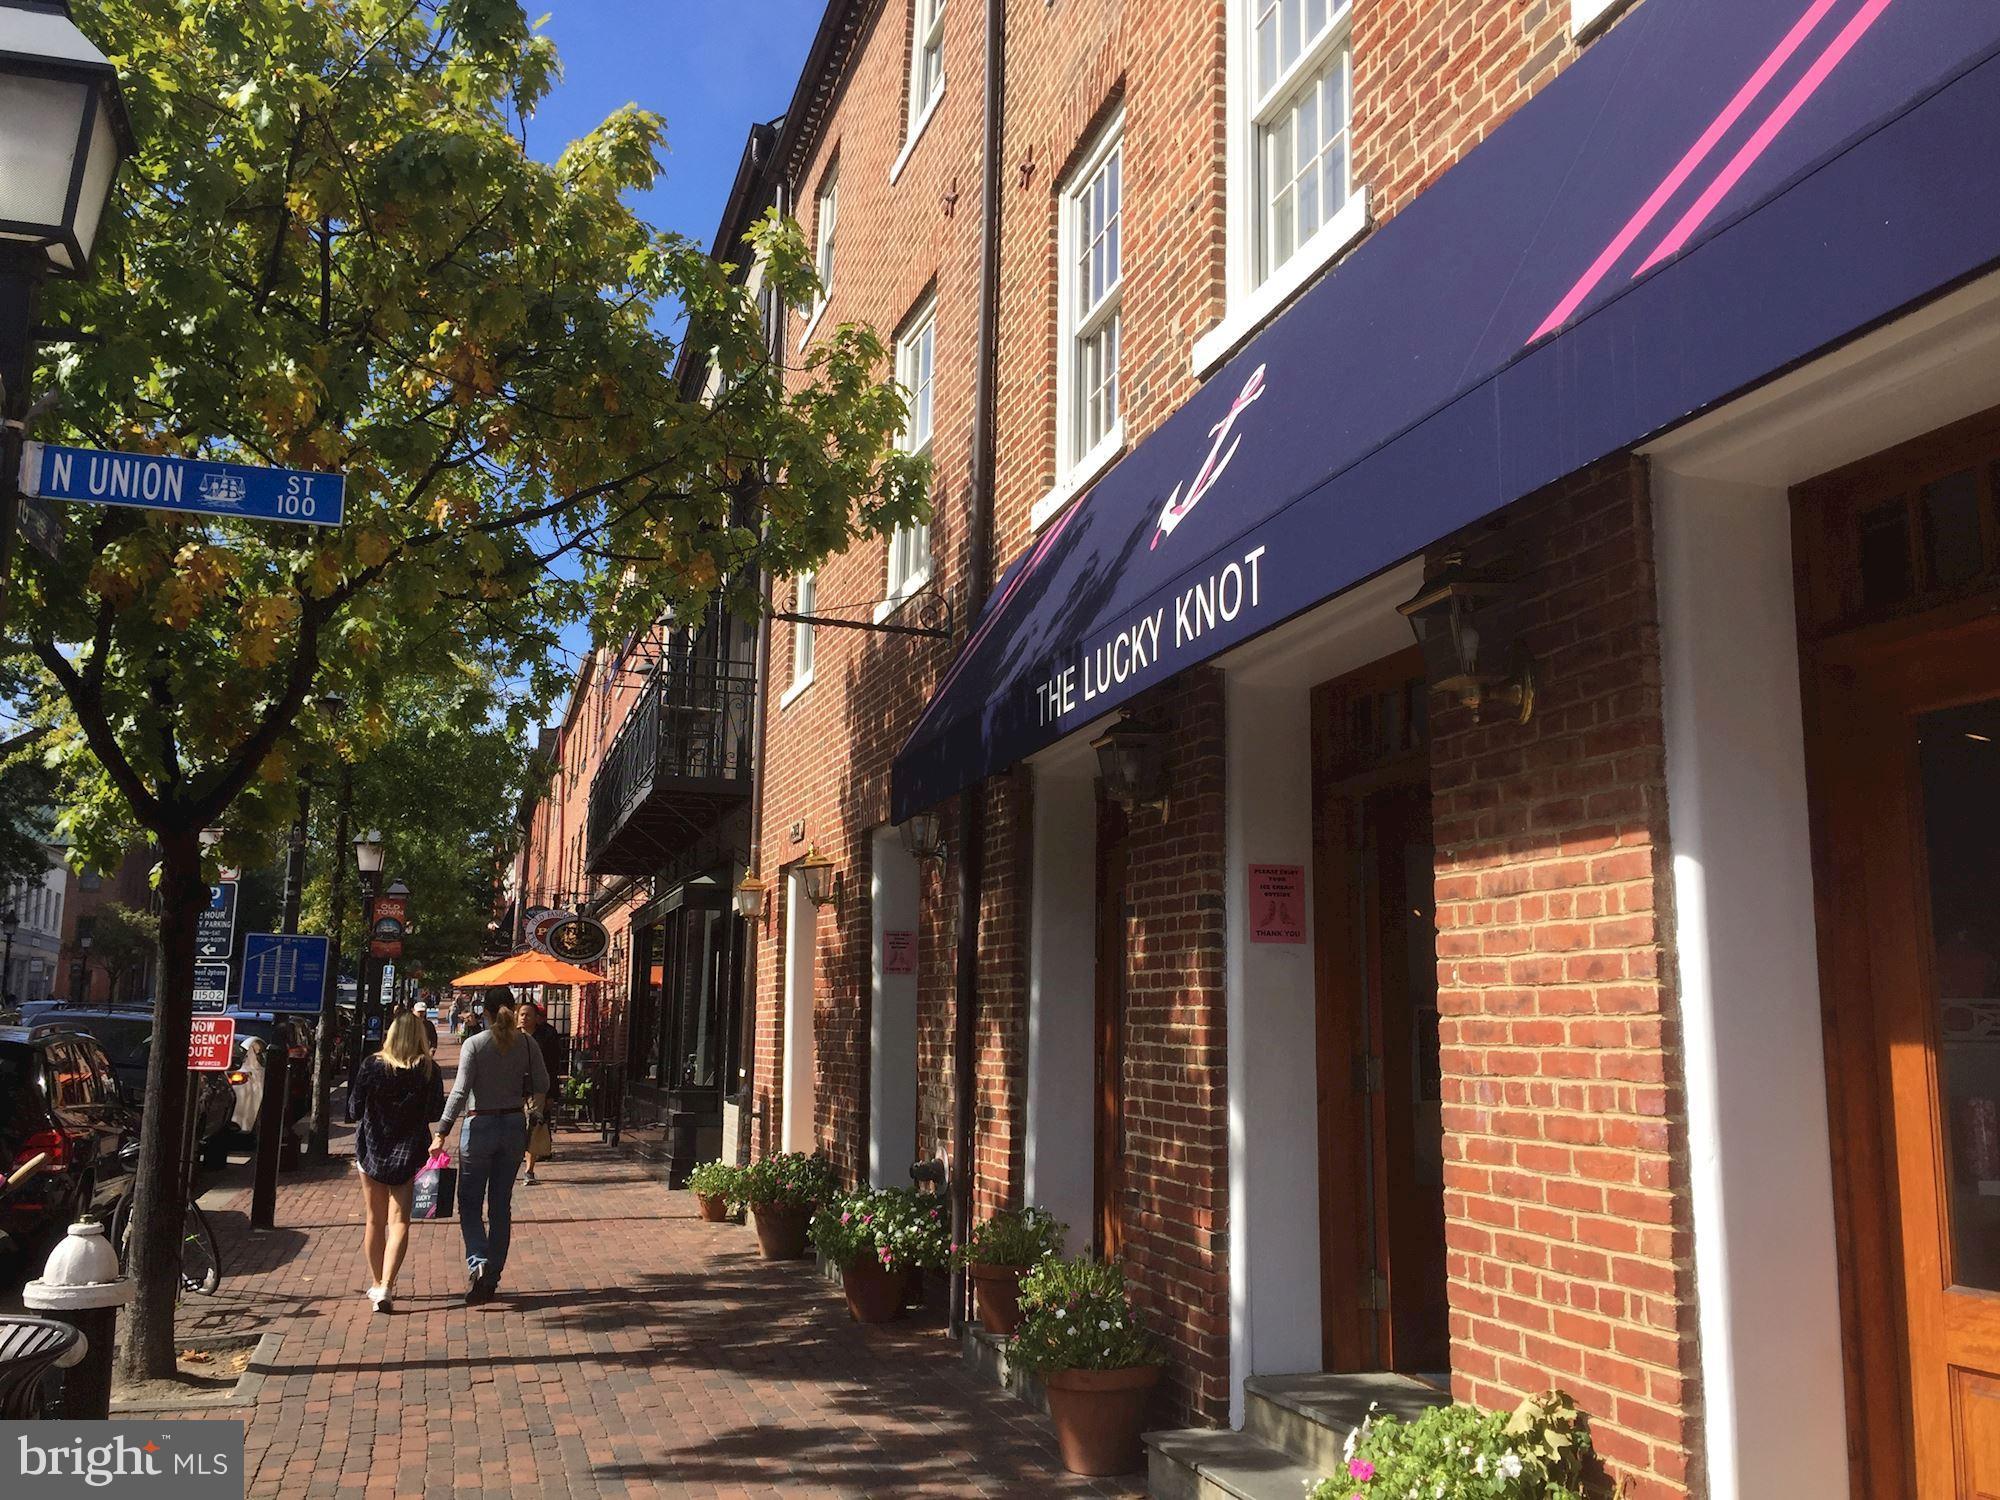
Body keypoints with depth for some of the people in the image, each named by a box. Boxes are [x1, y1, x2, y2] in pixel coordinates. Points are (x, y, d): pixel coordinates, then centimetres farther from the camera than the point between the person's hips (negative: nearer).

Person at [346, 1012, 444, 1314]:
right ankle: (386, 1287, -13)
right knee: (399, 1221, 1)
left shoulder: (372, 1066, -7)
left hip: (372, 1150, 1)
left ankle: (376, 1284, 24)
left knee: (375, 1221, 15)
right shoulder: (428, 1070, -7)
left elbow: (354, 1110, -3)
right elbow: (437, 1111, -4)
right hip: (410, 1153, -1)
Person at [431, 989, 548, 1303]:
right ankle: (492, 1278, 15)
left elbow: (460, 1092, -16)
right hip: (514, 1126, 3)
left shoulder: (474, 1045, -11)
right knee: (501, 1204, 12)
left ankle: (478, 1263, -14)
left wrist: (441, 1132, -15)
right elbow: (542, 1086, 4)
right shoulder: (527, 1045, -1)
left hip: (480, 1126, -3)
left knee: (470, 1203, 8)